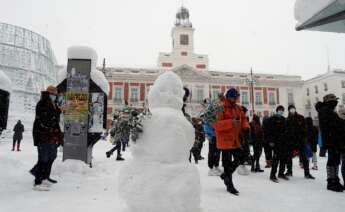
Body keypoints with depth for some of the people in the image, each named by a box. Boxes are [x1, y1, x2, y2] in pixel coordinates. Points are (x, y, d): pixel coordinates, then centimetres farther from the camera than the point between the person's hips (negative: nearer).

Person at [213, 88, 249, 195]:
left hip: (236, 139, 8)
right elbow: (216, 125, -22)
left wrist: (246, 127, -1)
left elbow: (243, 119, 20)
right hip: (225, 139, -7)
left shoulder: (238, 108, 10)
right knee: (227, 162, 2)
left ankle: (226, 174, 37)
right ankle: (229, 185, 18)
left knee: (240, 157, 16)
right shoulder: (221, 108, -14)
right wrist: (231, 122, -31)